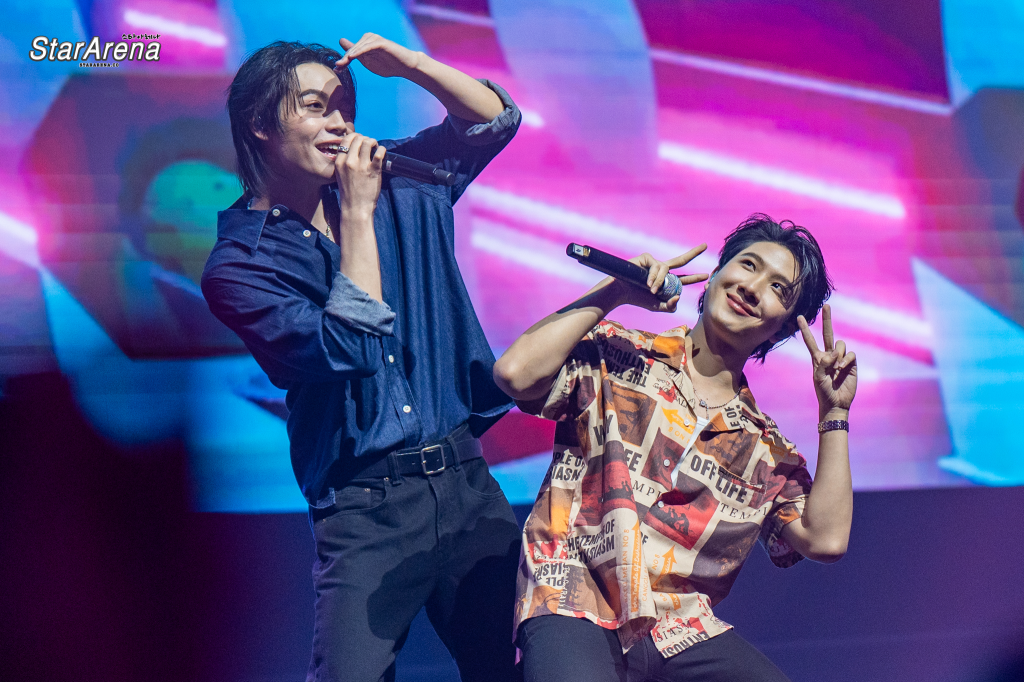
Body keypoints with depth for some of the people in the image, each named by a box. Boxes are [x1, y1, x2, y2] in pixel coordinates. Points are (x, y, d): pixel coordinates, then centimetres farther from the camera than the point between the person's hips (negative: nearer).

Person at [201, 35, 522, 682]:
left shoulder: (398, 185, 12)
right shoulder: (239, 264, -4)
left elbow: (494, 120, 17)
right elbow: (347, 347, -17)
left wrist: (409, 62, 1)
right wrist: (358, 216, -13)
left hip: (467, 483, 5)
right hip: (366, 510, -4)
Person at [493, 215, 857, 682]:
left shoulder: (768, 452, 16)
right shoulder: (615, 355, 7)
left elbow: (825, 539, 3)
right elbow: (515, 373, -11)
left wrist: (833, 412, 4)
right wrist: (612, 293, -5)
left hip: (684, 636, 4)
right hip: (576, 611, -4)